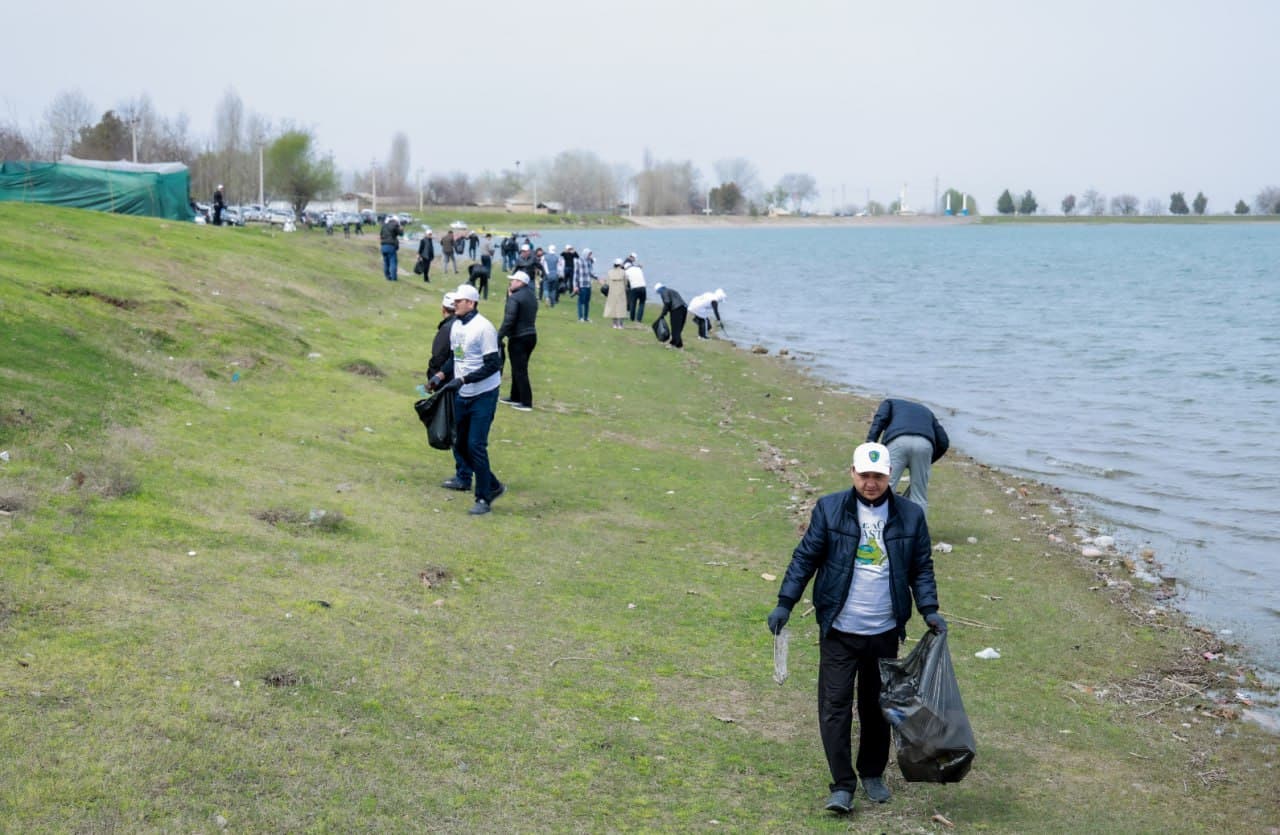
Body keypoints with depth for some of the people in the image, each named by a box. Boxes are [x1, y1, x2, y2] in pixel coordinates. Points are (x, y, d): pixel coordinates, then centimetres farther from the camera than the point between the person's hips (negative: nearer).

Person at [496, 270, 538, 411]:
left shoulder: (515, 298, -17)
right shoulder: (532, 297, 10)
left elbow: (509, 320, -22)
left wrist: (499, 337, -16)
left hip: (518, 338, -9)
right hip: (531, 336, 9)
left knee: (519, 370, -3)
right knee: (520, 368, 20)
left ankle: (526, 403, -4)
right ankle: (515, 397, 29)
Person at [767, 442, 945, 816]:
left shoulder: (911, 515, 1)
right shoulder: (829, 509, -4)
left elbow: (921, 568, 7)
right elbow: (805, 557, -1)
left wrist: (929, 610, -5)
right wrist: (784, 603, -6)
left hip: (885, 631, 2)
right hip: (839, 630, -2)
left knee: (877, 705, 13)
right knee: (835, 705, -4)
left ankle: (873, 774, 31)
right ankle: (842, 785, 2)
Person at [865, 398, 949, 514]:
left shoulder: (889, 402, 34)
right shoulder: (926, 410, 41)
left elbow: (880, 419, 9)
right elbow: (943, 442, 28)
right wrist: (928, 462, 39)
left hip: (897, 441, -3)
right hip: (925, 444, 3)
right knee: (919, 498, 12)